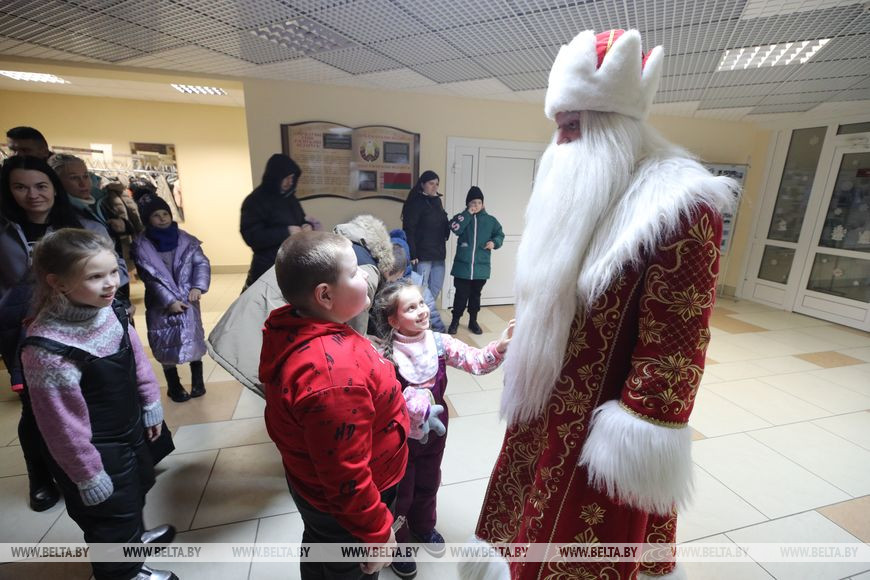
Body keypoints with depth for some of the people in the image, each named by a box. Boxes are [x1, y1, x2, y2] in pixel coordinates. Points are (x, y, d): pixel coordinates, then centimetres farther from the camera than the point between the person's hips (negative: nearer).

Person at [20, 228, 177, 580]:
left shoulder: (108, 310, -12)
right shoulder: (46, 349, -32)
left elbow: (137, 359, 2)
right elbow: (63, 423, -23)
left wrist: (151, 405, 9)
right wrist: (89, 477, -13)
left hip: (130, 430, 7)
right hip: (97, 450, -7)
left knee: (138, 488, 32)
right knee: (112, 514, 20)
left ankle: (133, 536, 62)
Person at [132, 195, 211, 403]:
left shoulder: (185, 240, 0)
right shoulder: (141, 246, -6)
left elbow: (201, 262, -4)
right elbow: (150, 278, -11)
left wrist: (198, 287, -19)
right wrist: (169, 301, -17)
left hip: (187, 300, 1)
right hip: (161, 305, -1)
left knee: (194, 339, 7)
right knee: (167, 345, 8)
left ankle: (197, 381, 24)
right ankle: (174, 386, 25)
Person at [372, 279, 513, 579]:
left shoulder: (439, 342, -14)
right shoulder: (385, 357, -26)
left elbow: (476, 361, -20)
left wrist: (501, 346, -36)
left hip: (434, 430, 4)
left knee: (428, 484, 28)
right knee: (399, 493, 19)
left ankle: (423, 526, 59)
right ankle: (397, 544, 49)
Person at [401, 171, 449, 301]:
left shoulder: (437, 201, 14)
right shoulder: (416, 202, -8)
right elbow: (409, 230, -13)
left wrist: (446, 233, 1)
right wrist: (412, 254, -18)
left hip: (438, 253, 7)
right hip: (422, 254, -7)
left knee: (436, 288, 12)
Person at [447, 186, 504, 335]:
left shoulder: (490, 220, 6)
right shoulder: (462, 217, 1)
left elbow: (500, 235, 12)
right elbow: (455, 228, -19)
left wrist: (494, 242, -8)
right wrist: (468, 214, -15)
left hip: (481, 267, 2)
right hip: (462, 266, -2)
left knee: (475, 295, 15)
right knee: (461, 294, 5)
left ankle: (473, 321, 30)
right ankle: (455, 321, 21)